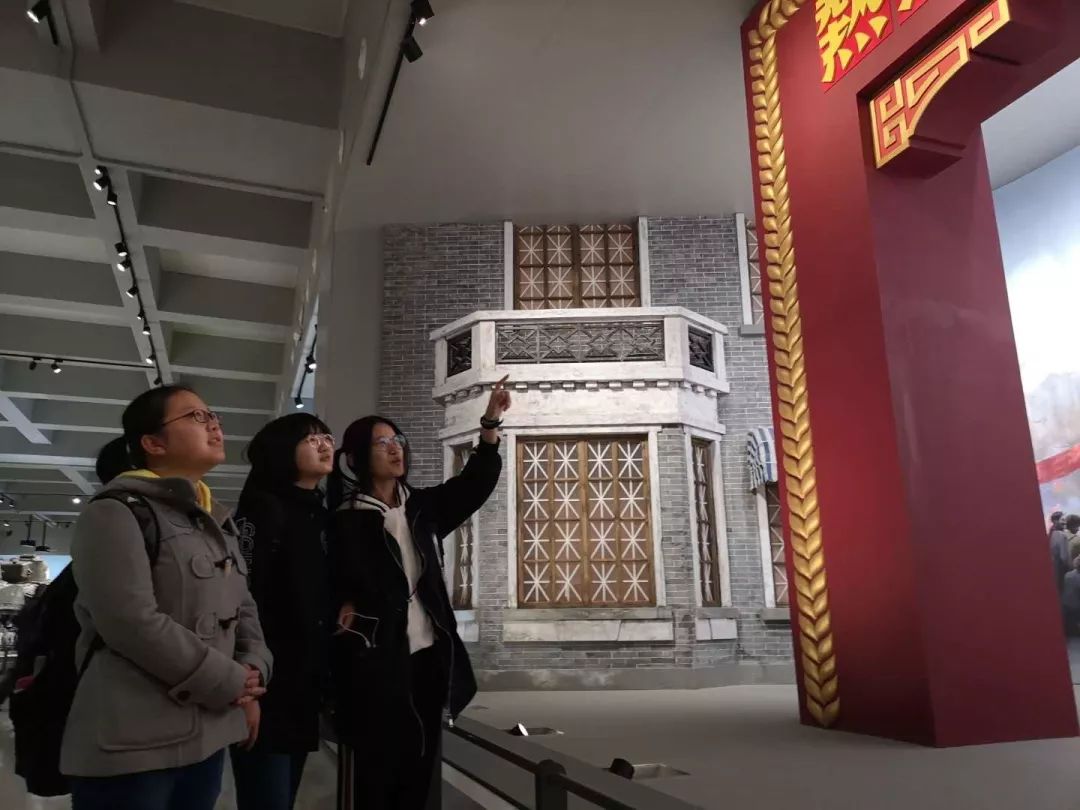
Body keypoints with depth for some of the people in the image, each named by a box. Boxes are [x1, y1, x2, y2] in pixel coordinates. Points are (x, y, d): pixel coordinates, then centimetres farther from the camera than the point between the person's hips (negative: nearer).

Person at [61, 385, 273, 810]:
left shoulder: (218, 522, 16)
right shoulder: (116, 513, -10)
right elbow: (133, 622, -21)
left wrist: (254, 672, -3)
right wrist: (229, 681, -15)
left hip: (209, 736, 8)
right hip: (133, 745, -8)